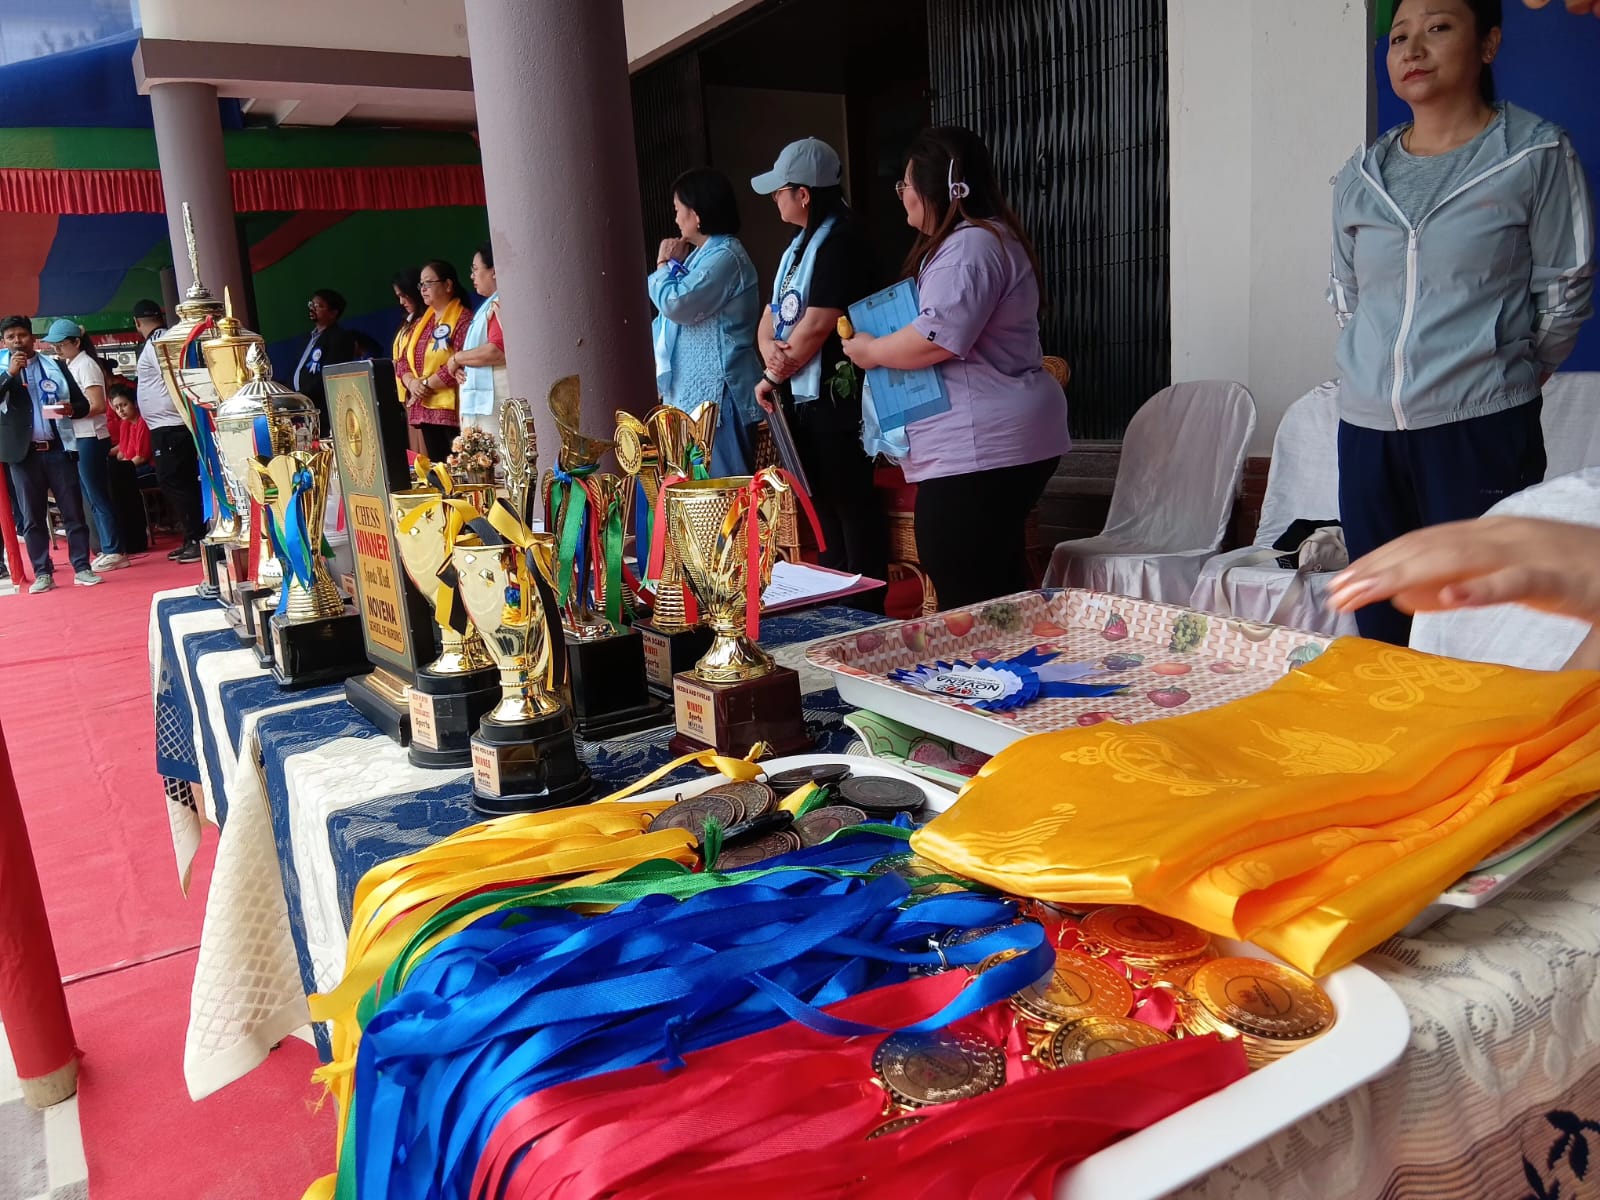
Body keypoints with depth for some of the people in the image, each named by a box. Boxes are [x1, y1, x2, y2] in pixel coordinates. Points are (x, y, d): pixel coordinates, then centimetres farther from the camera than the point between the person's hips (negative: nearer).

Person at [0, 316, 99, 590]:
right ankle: (43, 574, 8)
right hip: (24, 453, 0)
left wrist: (71, 409, -13)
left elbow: (82, 403, 8)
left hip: (59, 449, 0)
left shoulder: (55, 364, 9)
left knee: (73, 511, 1)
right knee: (32, 517, 4)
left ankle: (82, 568, 6)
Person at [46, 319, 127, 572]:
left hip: (90, 438, -9)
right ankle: (108, 550, 15)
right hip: (78, 438, 9)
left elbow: (97, 405, -17)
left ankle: (114, 552, 0)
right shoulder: (70, 366, 14)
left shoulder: (85, 365, -9)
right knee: (93, 498, 11)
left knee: (98, 497, -5)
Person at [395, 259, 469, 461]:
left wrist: (426, 384, -10)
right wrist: (411, 383, -3)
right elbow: (402, 361, 18)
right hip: (425, 410, 8)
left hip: (451, 410, -8)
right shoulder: (422, 321, 21)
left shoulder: (462, 319, -6)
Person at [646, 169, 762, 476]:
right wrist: (672, 265, 11)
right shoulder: (704, 253, 17)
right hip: (696, 384, 10)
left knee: (721, 477, -6)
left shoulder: (725, 257, -15)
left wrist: (664, 265, -4)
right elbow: (684, 303, 24)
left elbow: (675, 304, -20)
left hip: (717, 387, -10)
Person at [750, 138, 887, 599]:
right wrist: (769, 347, -8)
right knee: (823, 501, 15)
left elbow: (818, 323, -19)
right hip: (800, 398, 10)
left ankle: (866, 608, 3)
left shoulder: (840, 241, -13)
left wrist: (772, 377, -8)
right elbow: (772, 313, 15)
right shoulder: (799, 245, 17)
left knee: (852, 503, -4)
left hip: (834, 397, -10)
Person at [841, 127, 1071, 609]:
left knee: (968, 604, -8)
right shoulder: (984, 239, 22)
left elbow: (937, 339, -25)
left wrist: (870, 351, -7)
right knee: (1000, 590, 15)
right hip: (1002, 443, 11)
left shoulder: (968, 248, -13)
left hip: (979, 448, -11)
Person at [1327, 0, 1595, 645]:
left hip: (1481, 431, -4)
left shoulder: (1537, 155, 0)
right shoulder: (1359, 176, 11)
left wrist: (1502, 378, 12)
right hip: (1367, 428, 4)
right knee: (1381, 637, 8)